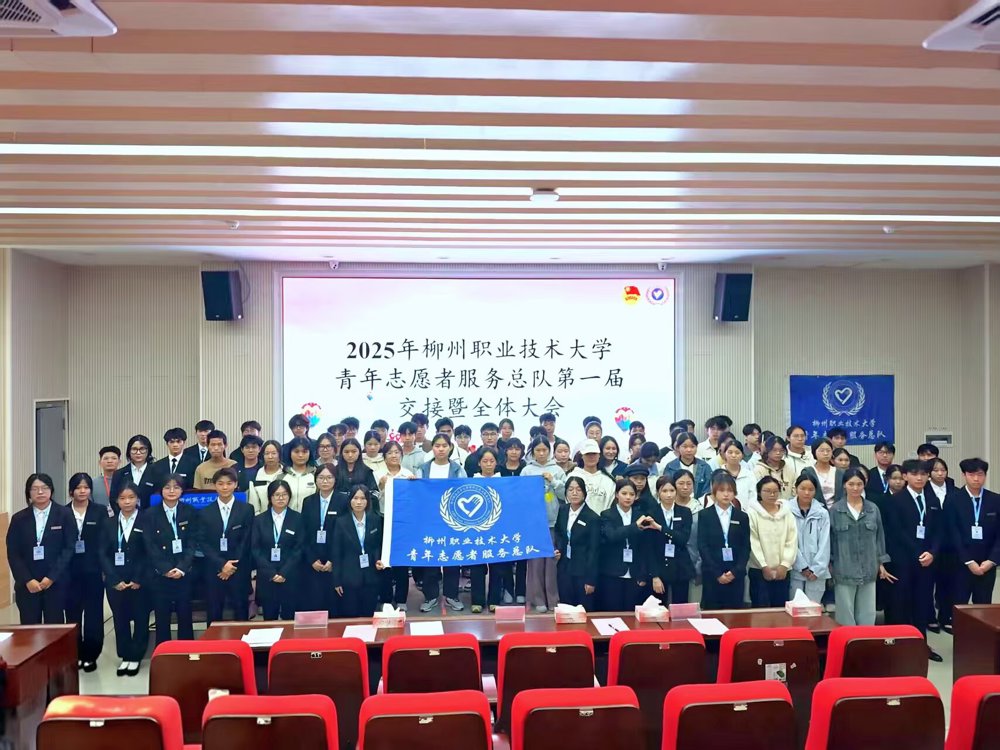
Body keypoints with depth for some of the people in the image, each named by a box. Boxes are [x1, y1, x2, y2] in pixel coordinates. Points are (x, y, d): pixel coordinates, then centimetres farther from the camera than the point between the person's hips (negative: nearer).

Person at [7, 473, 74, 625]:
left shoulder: (64, 515, 0)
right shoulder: (19, 518, 6)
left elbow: (69, 548, -4)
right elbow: (13, 554, 3)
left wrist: (52, 577, -11)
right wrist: (27, 580, -8)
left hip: (56, 583, -2)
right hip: (26, 585, 2)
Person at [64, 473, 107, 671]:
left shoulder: (100, 511, 3)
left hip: (93, 571, -1)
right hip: (70, 572, 1)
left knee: (93, 614, 3)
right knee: (73, 614, 6)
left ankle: (91, 655, 13)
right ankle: (76, 655, 17)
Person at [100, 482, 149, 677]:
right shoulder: (109, 523, 8)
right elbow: (103, 554, 3)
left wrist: (138, 580, -11)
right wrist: (115, 580, -7)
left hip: (140, 582, -3)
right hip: (115, 582, 3)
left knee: (140, 620, 4)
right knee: (120, 620, 9)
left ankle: (136, 657, 15)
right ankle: (125, 656, 20)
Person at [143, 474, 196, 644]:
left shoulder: (190, 512, 5)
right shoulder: (150, 514, 3)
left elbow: (192, 543, -1)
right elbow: (150, 546, -3)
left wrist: (182, 568, -14)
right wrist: (166, 569, -13)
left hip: (184, 573, 0)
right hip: (159, 574, 0)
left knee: (185, 616, 4)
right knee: (162, 617, 4)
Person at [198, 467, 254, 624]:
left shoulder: (247, 510, 3)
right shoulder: (205, 513, 7)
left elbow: (247, 541, -1)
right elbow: (203, 542, 1)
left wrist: (232, 566, -9)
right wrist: (221, 564, -11)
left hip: (239, 571, -1)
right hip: (214, 570, 1)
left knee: (241, 615, 2)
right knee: (214, 616, 5)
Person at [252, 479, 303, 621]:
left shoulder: (297, 519, 2)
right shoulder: (259, 520, 6)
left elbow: (299, 548, -2)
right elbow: (255, 549, 0)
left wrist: (284, 573, -11)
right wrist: (271, 573, -9)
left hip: (290, 576, -1)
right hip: (266, 577, 1)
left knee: (289, 617, 3)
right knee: (269, 618, 6)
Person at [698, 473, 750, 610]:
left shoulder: (742, 517, 10)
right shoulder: (704, 515, 3)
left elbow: (746, 548, 5)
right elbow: (702, 546, -4)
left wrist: (735, 571, -9)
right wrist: (717, 573, -11)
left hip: (736, 575, 2)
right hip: (712, 575, -2)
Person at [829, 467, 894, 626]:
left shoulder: (873, 509, 5)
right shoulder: (835, 510, -2)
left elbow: (879, 537, 11)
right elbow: (830, 539, 2)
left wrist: (881, 563, 8)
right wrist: (829, 565, 0)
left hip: (868, 570, 2)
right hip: (844, 571, -2)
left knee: (867, 615, 8)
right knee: (846, 615, 4)